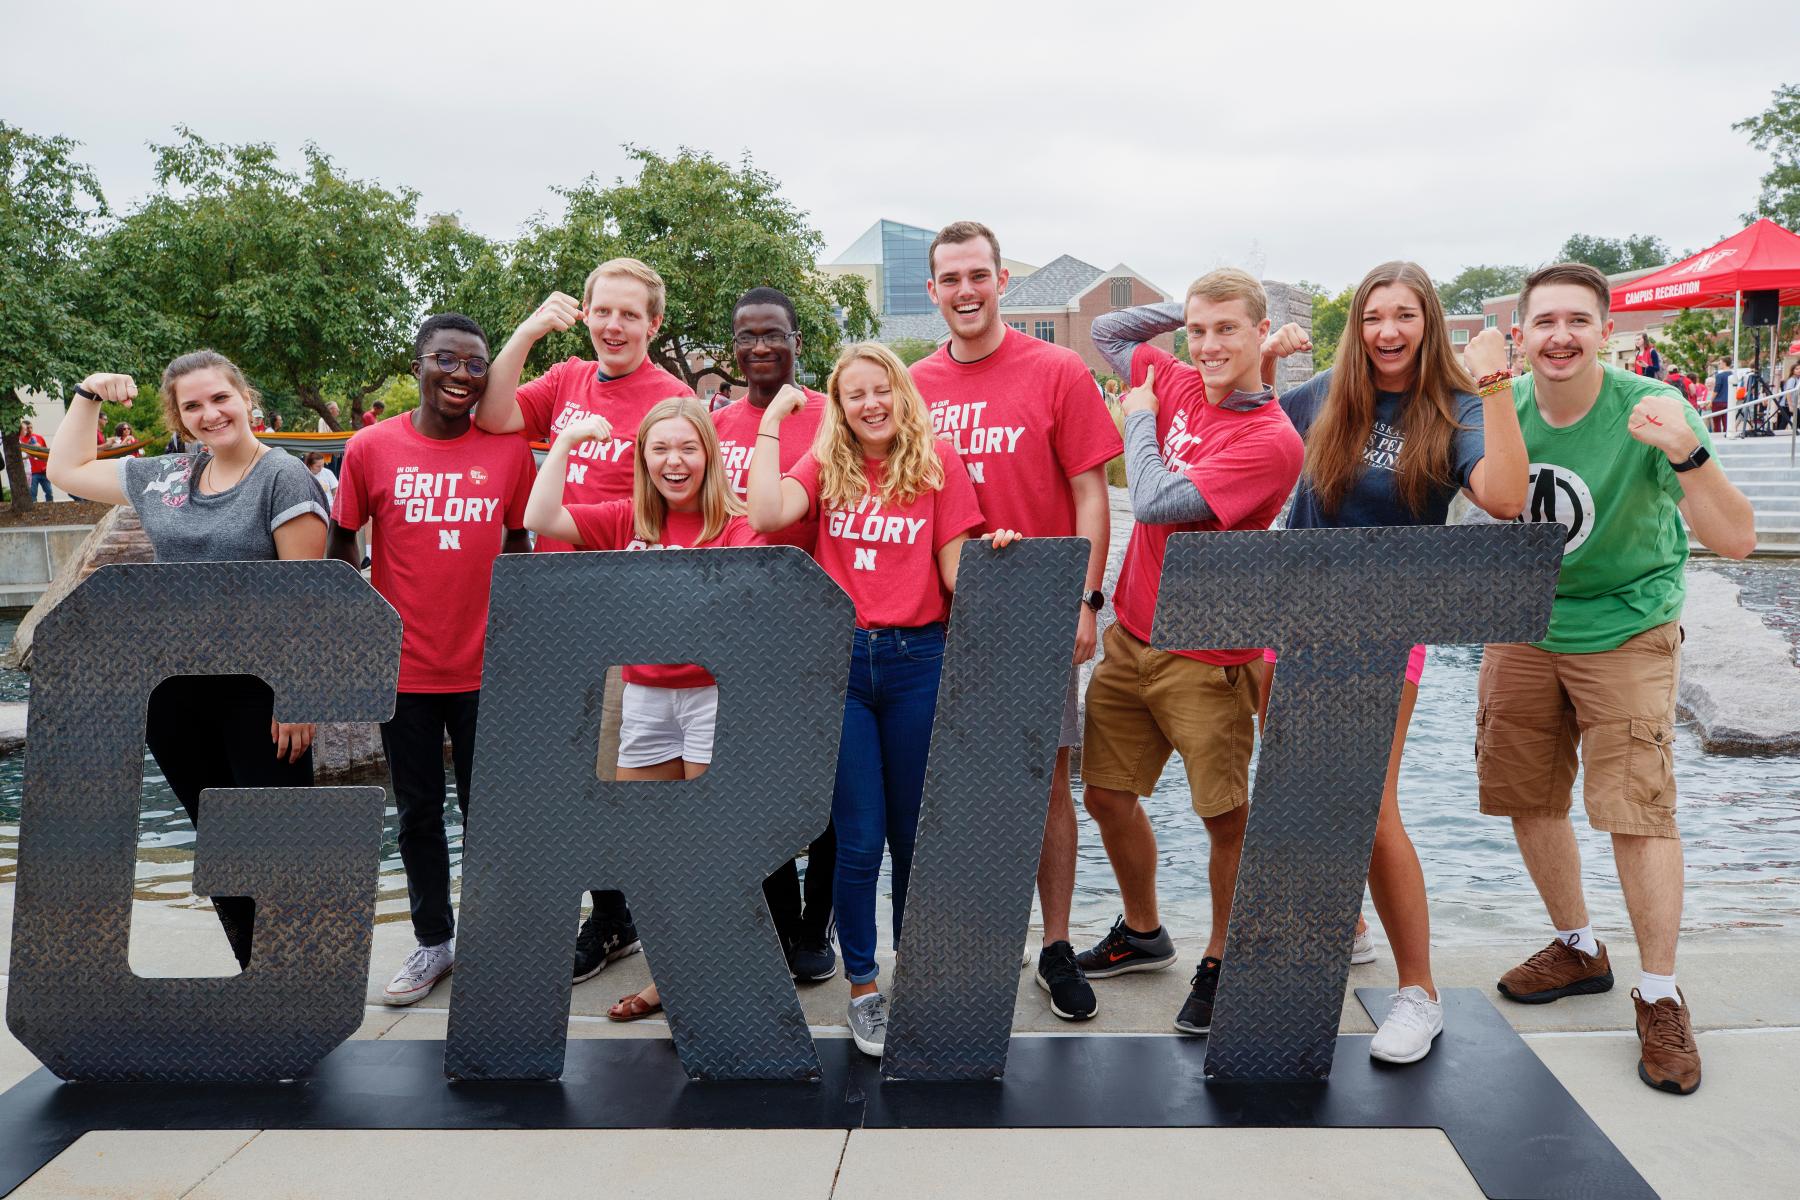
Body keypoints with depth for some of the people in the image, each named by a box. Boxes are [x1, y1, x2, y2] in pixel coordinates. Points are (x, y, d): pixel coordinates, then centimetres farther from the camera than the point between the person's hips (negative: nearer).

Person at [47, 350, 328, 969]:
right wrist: (88, 395, 20)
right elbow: (67, 469, 28)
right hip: (174, 694, 6)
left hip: (257, 693, -6)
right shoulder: (162, 477, 11)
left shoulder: (282, 477, -8)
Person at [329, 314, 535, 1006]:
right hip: (403, 668, 0)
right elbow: (340, 547, 6)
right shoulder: (371, 448, -4)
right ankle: (433, 941, 28)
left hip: (485, 668, 0)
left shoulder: (508, 450, -1)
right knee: (417, 811, 12)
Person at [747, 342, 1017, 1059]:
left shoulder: (939, 463, 4)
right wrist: (773, 421, -6)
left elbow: (955, 573, 1)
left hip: (916, 658, 0)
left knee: (913, 830, 11)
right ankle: (863, 987, 19)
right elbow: (766, 516, -14)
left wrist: (990, 554, -19)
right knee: (859, 838, 3)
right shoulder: (824, 467, 6)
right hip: (837, 660, 0)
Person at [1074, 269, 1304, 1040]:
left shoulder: (1271, 440, -17)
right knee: (1106, 794, 15)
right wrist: (1190, 307, 10)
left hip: (1207, 658, -7)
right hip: (1130, 637, 7)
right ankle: (1142, 933, 36)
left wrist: (1139, 421, -5)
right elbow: (1107, 332, 22)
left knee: (1227, 819, 1)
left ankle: (1220, 962, 21)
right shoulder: (1179, 385, 5)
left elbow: (1155, 503, -23)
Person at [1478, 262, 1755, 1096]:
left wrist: (1687, 455, -43)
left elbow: (1736, 540, -28)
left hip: (1624, 632, -4)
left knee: (1637, 809, -9)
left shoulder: (1648, 412, -21)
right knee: (1527, 795, 11)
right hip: (1524, 627, 5)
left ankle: (1659, 997, 7)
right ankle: (1578, 950, 31)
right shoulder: (1503, 409, -9)